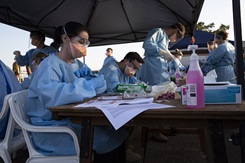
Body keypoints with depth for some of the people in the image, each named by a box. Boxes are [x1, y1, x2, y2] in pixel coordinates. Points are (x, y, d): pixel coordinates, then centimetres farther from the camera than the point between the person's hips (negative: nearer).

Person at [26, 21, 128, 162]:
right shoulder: (51, 64, -15)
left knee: (117, 129, -2)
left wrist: (87, 76, -13)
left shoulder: (78, 64, 10)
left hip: (73, 120, 8)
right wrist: (89, 85, -30)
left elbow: (100, 86, 7)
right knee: (115, 138, -13)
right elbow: (50, 95, -36)